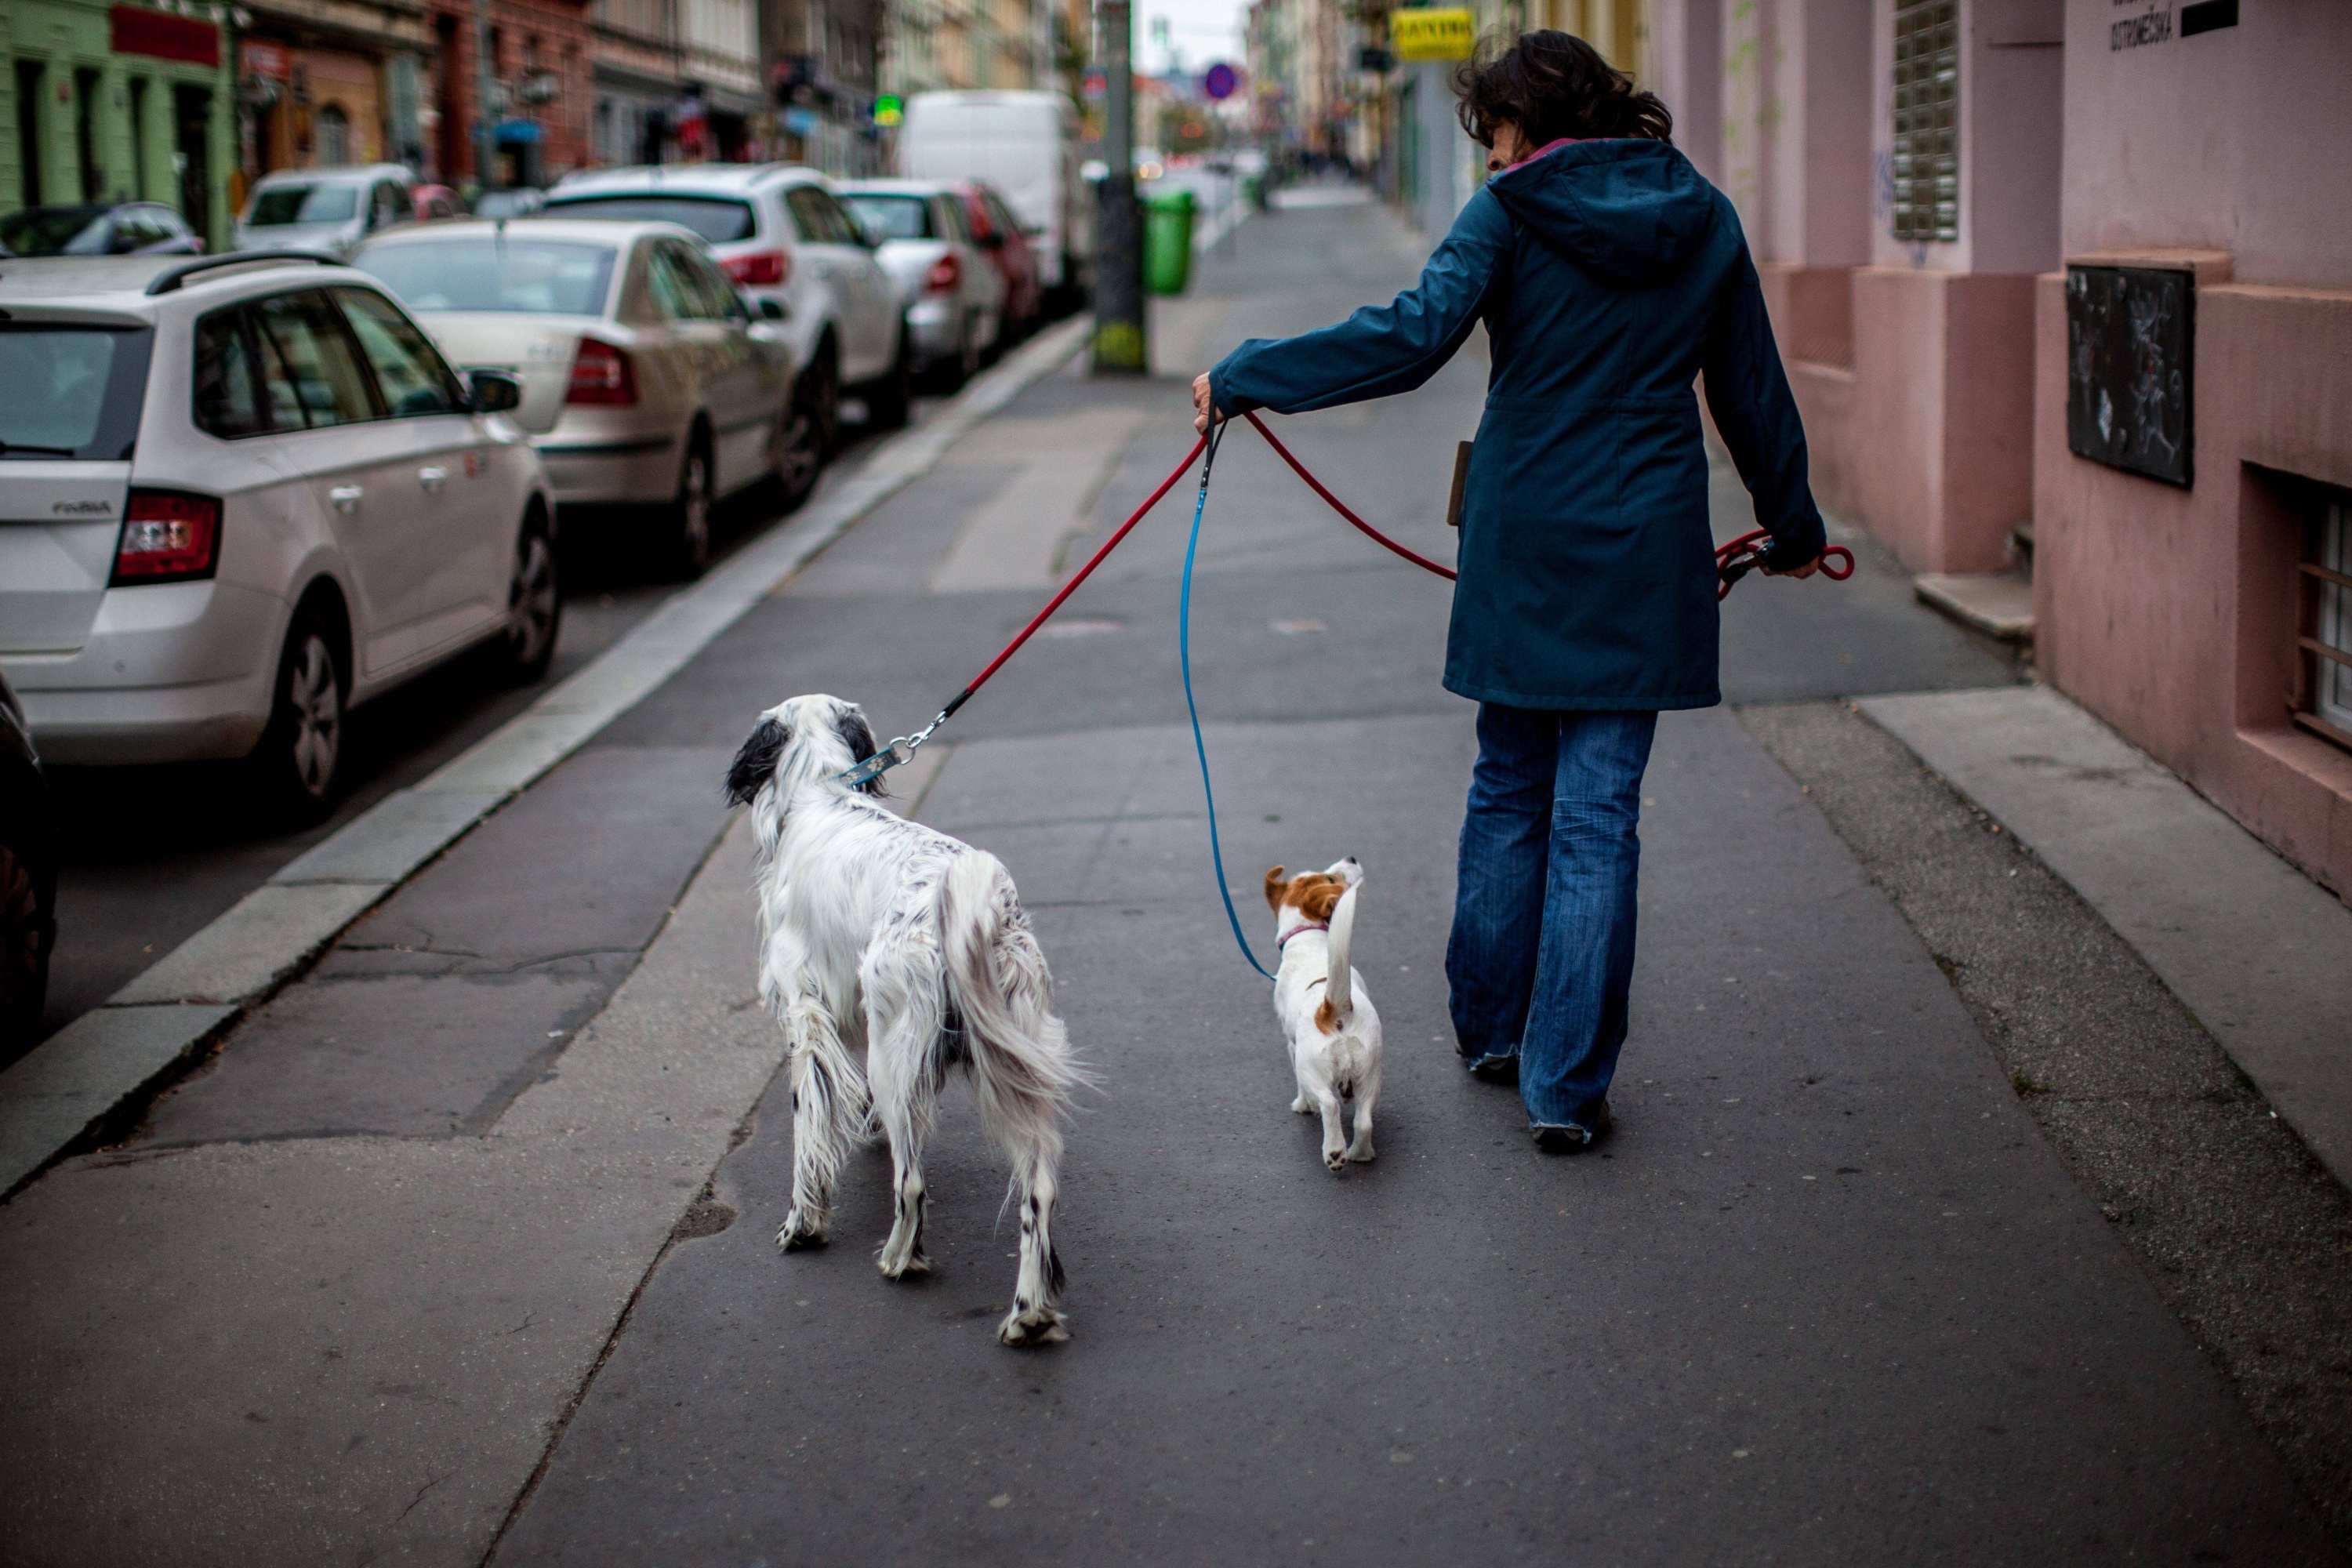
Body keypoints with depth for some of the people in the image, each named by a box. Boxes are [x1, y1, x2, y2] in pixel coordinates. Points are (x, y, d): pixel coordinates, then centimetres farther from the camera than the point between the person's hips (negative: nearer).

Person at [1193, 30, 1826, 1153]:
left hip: (1523, 546, -1)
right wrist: (1794, 525, 27)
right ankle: (1567, 1086, 0)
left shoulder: (1513, 213, -5)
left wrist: (1243, 377, -13)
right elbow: (1752, 390, 14)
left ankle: (1490, 1028, 29)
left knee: (1508, 793, 16)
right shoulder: (1703, 220, 7)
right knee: (1597, 815, 2)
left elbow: (1411, 338, -19)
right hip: (1646, 552, 2)